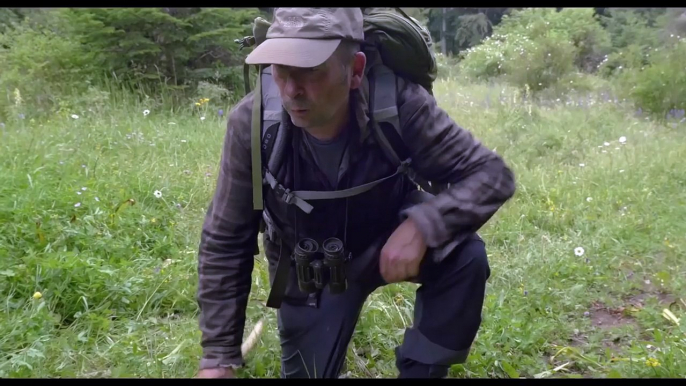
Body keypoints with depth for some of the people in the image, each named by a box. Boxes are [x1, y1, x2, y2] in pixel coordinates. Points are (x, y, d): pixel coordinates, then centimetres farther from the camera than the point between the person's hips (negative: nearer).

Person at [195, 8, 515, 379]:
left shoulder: (398, 103, -31)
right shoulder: (251, 123, -27)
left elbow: (492, 175, -24)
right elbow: (225, 242, -17)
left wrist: (423, 225, -43)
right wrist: (219, 355, -14)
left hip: (391, 240, 0)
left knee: (465, 256, -29)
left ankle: (420, 369, -4)